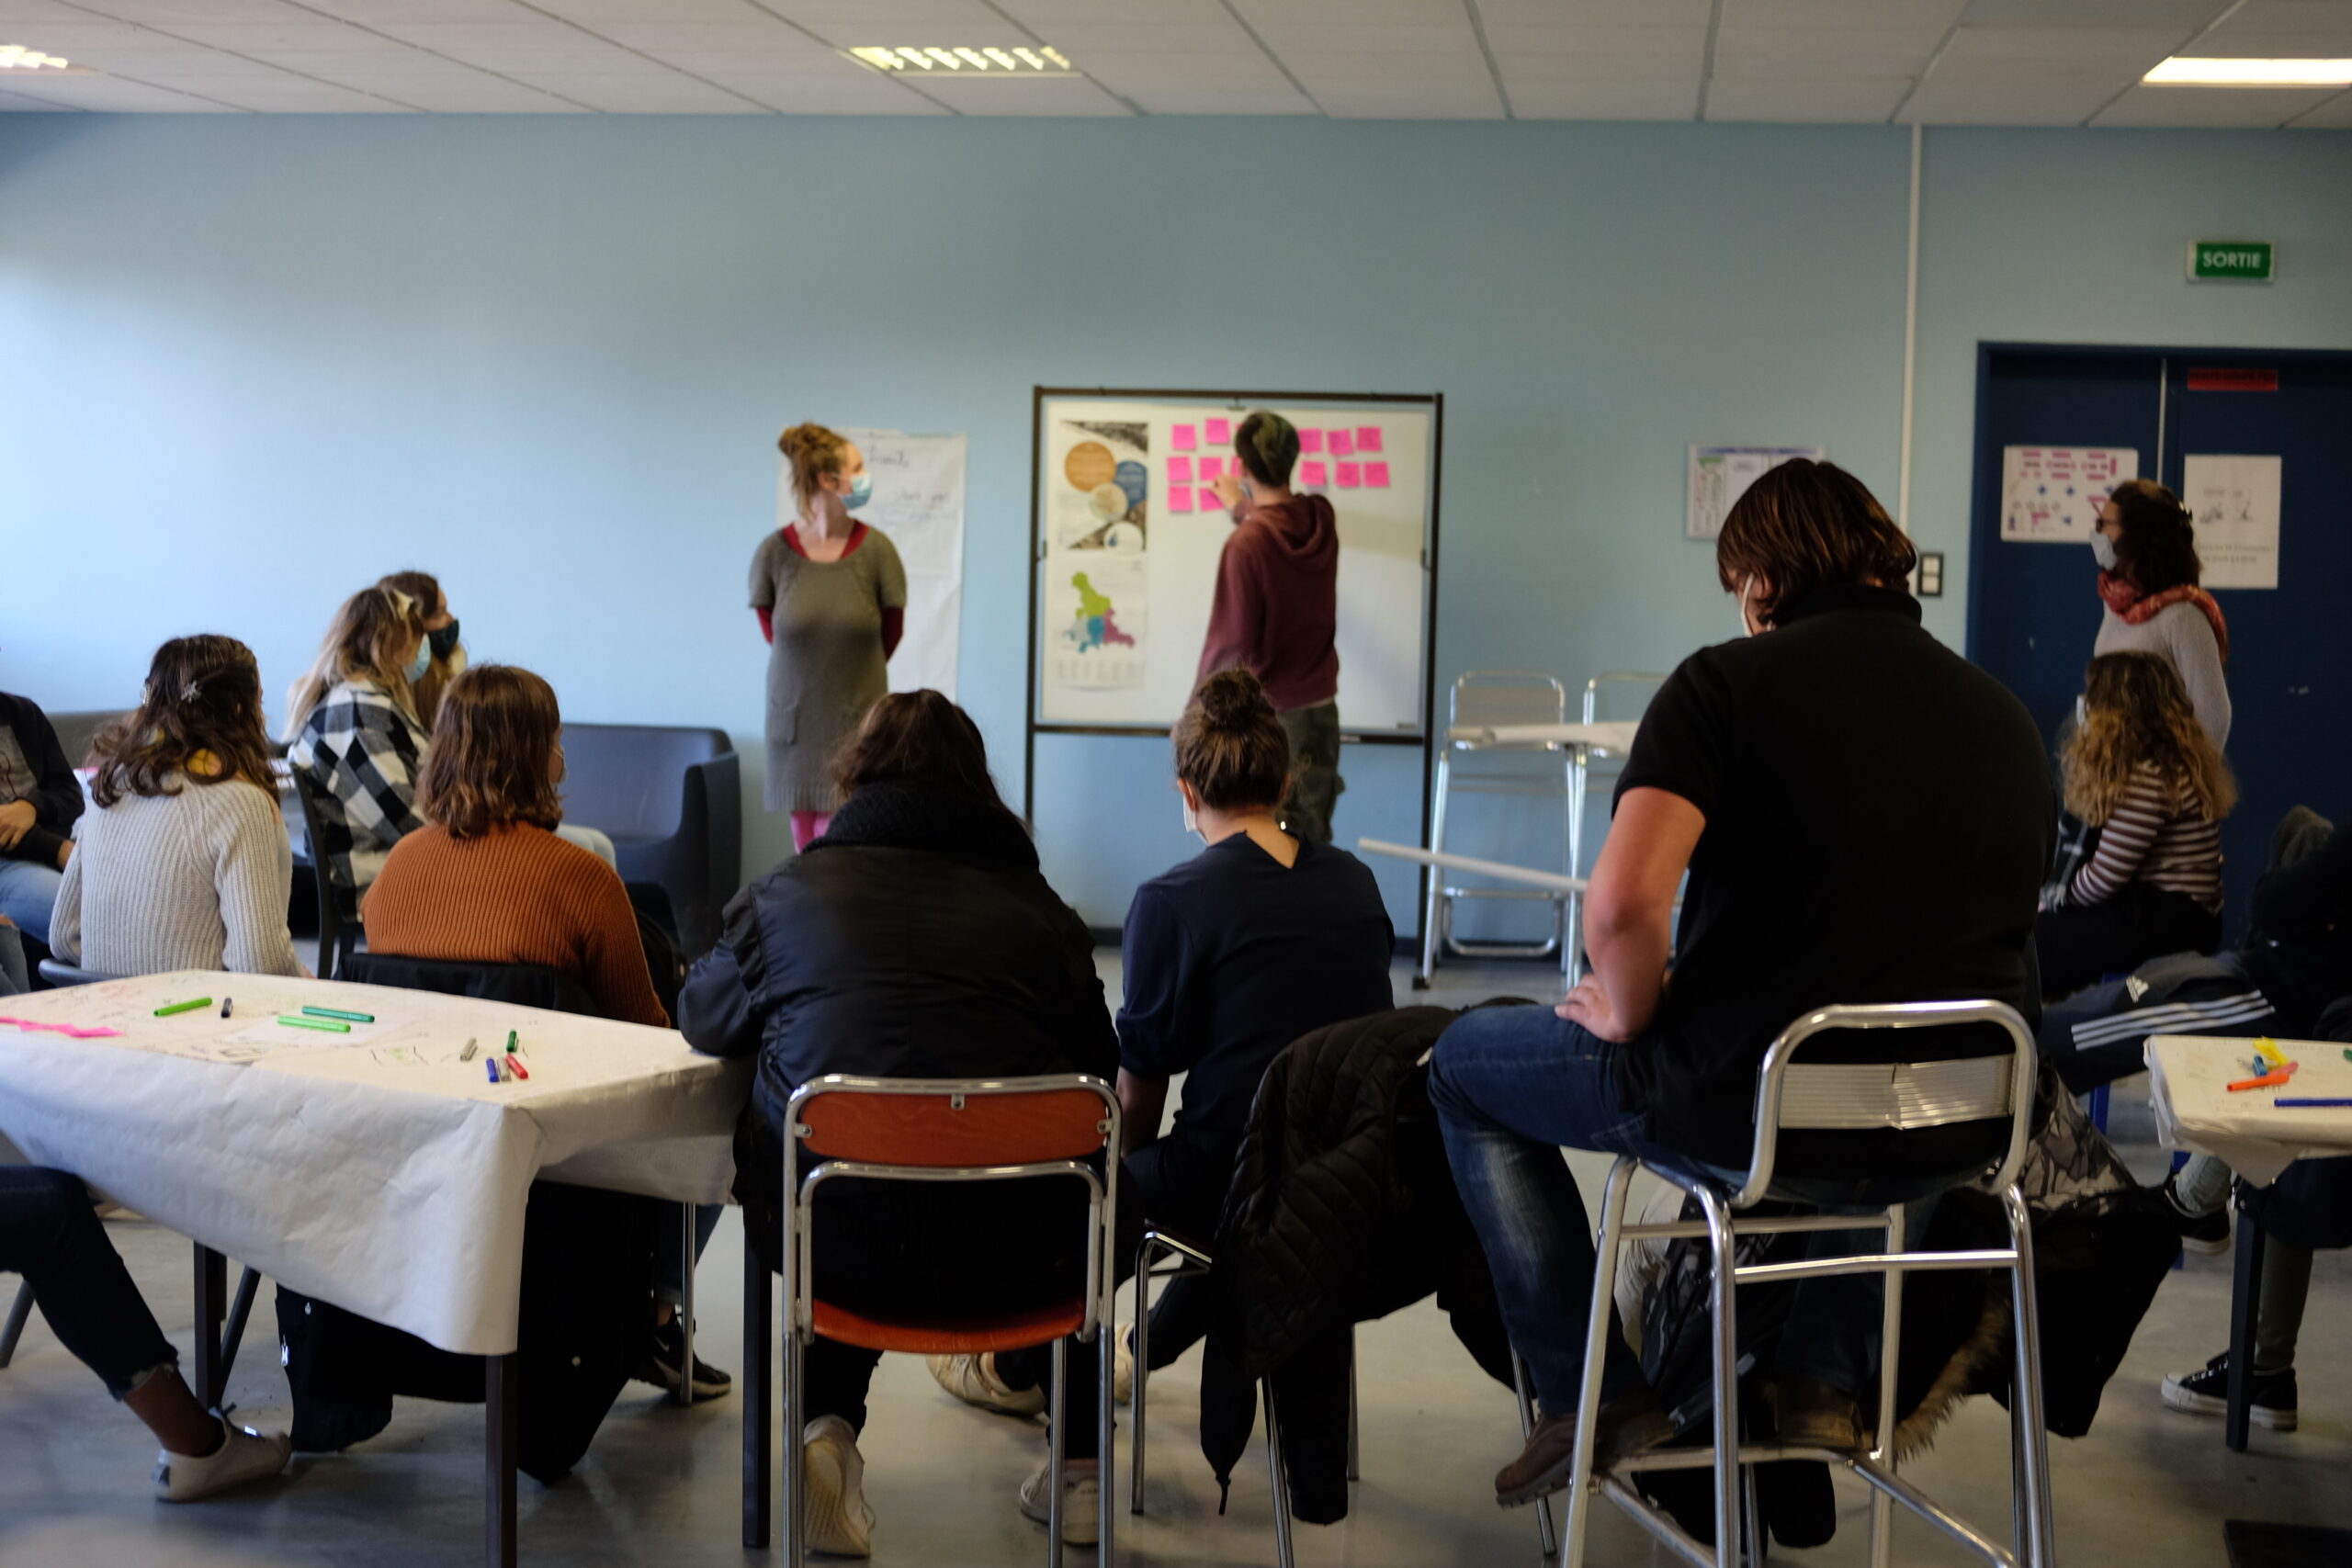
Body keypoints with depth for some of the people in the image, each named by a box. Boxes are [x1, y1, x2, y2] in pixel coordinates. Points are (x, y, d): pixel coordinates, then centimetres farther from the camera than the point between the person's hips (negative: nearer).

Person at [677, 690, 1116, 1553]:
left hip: (842, 1246, 0)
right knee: (1083, 1193, 35)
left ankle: (826, 1426, 20)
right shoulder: (1039, 908, 6)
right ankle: (1081, 1470, 37)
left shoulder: (788, 893, 5)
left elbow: (704, 1021, 21)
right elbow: (1103, 1078, 12)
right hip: (1015, 1255, 0)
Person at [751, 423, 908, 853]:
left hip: (857, 720, -1)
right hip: (795, 720, 1)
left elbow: (892, 631, 6)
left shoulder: (875, 549, -7)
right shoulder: (775, 550, -6)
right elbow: (771, 629, 9)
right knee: (805, 844, 8)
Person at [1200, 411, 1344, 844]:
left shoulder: (1245, 545, -20)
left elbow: (1231, 643, -16)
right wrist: (1243, 507, 45)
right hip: (1321, 708, 6)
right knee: (1313, 841, 12)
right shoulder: (1321, 520, -1)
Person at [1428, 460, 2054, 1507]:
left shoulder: (1728, 682, -8)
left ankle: (1590, 1397, 18)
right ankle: (1826, 1373, 33)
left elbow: (1621, 904, -22)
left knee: (1466, 1062, 20)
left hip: (1749, 1108, -5)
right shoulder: (2007, 715, 9)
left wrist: (1626, 1017, -1)